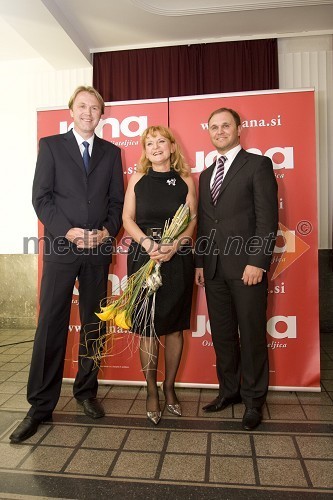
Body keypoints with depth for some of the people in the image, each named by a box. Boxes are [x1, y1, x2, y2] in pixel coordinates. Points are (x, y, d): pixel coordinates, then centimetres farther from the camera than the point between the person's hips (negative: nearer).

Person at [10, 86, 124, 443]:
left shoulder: (111, 152, 14)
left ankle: (86, 392, 26)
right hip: (60, 247, -2)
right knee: (50, 325, -2)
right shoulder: (51, 145, 7)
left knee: (93, 323, 9)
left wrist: (107, 231, -7)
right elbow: (41, 198, -1)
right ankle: (40, 406, 11)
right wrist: (67, 231, -13)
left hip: (98, 250, 3)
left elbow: (117, 201, 10)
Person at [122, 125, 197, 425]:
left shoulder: (185, 180, 8)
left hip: (178, 258, 0)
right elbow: (127, 218, 5)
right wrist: (148, 243, -12)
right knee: (147, 326, 1)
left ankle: (169, 387, 23)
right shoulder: (138, 179, 10)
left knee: (174, 326, 5)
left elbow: (192, 220, 3)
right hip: (143, 256, 0)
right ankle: (152, 391, 17)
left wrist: (174, 246, -14)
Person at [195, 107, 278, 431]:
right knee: (222, 334, 12)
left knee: (251, 335, 4)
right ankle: (229, 390, 28)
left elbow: (268, 218, -8)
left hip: (246, 265, -5)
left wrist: (257, 262, -15)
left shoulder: (258, 164, 0)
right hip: (214, 268, 6)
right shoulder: (206, 174, 19)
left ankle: (253, 400, 21)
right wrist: (199, 262, 12)